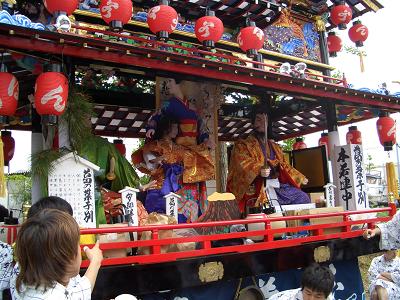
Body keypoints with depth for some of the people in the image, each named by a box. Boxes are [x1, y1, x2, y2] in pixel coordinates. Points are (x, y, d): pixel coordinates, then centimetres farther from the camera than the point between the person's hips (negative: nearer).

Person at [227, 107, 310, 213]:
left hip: (279, 185, 6)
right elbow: (244, 163, -14)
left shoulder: (275, 147, 25)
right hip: (259, 187, -6)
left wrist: (299, 178, 29)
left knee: (303, 198, -9)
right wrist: (259, 171, -32)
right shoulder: (243, 145, 4)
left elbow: (284, 166, 32)